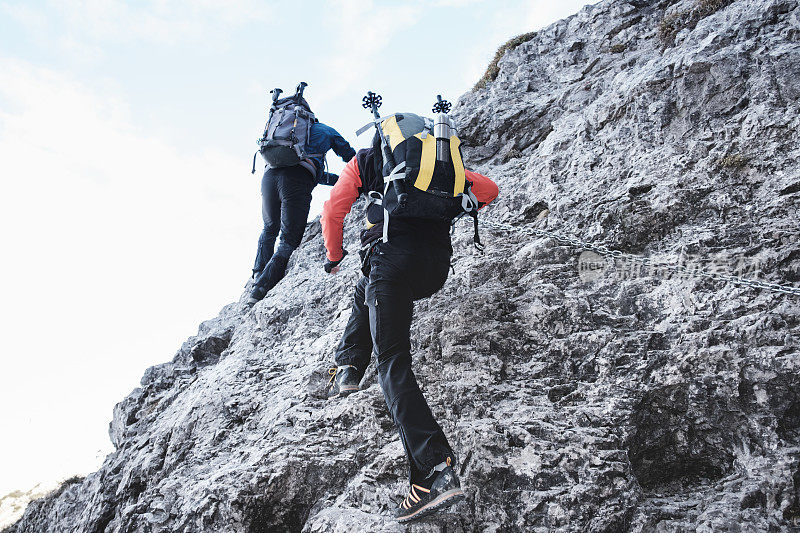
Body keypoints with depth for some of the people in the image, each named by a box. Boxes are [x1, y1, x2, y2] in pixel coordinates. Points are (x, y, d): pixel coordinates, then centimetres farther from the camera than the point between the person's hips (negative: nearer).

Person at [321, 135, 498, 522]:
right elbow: (488, 190, 27)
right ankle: (348, 370, 22)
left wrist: (334, 255, 34)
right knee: (366, 293, 34)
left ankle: (436, 470, -19)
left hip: (393, 254, -5)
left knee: (392, 362, -7)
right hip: (438, 265, 5)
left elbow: (333, 210, 18)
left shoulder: (365, 160, 21)